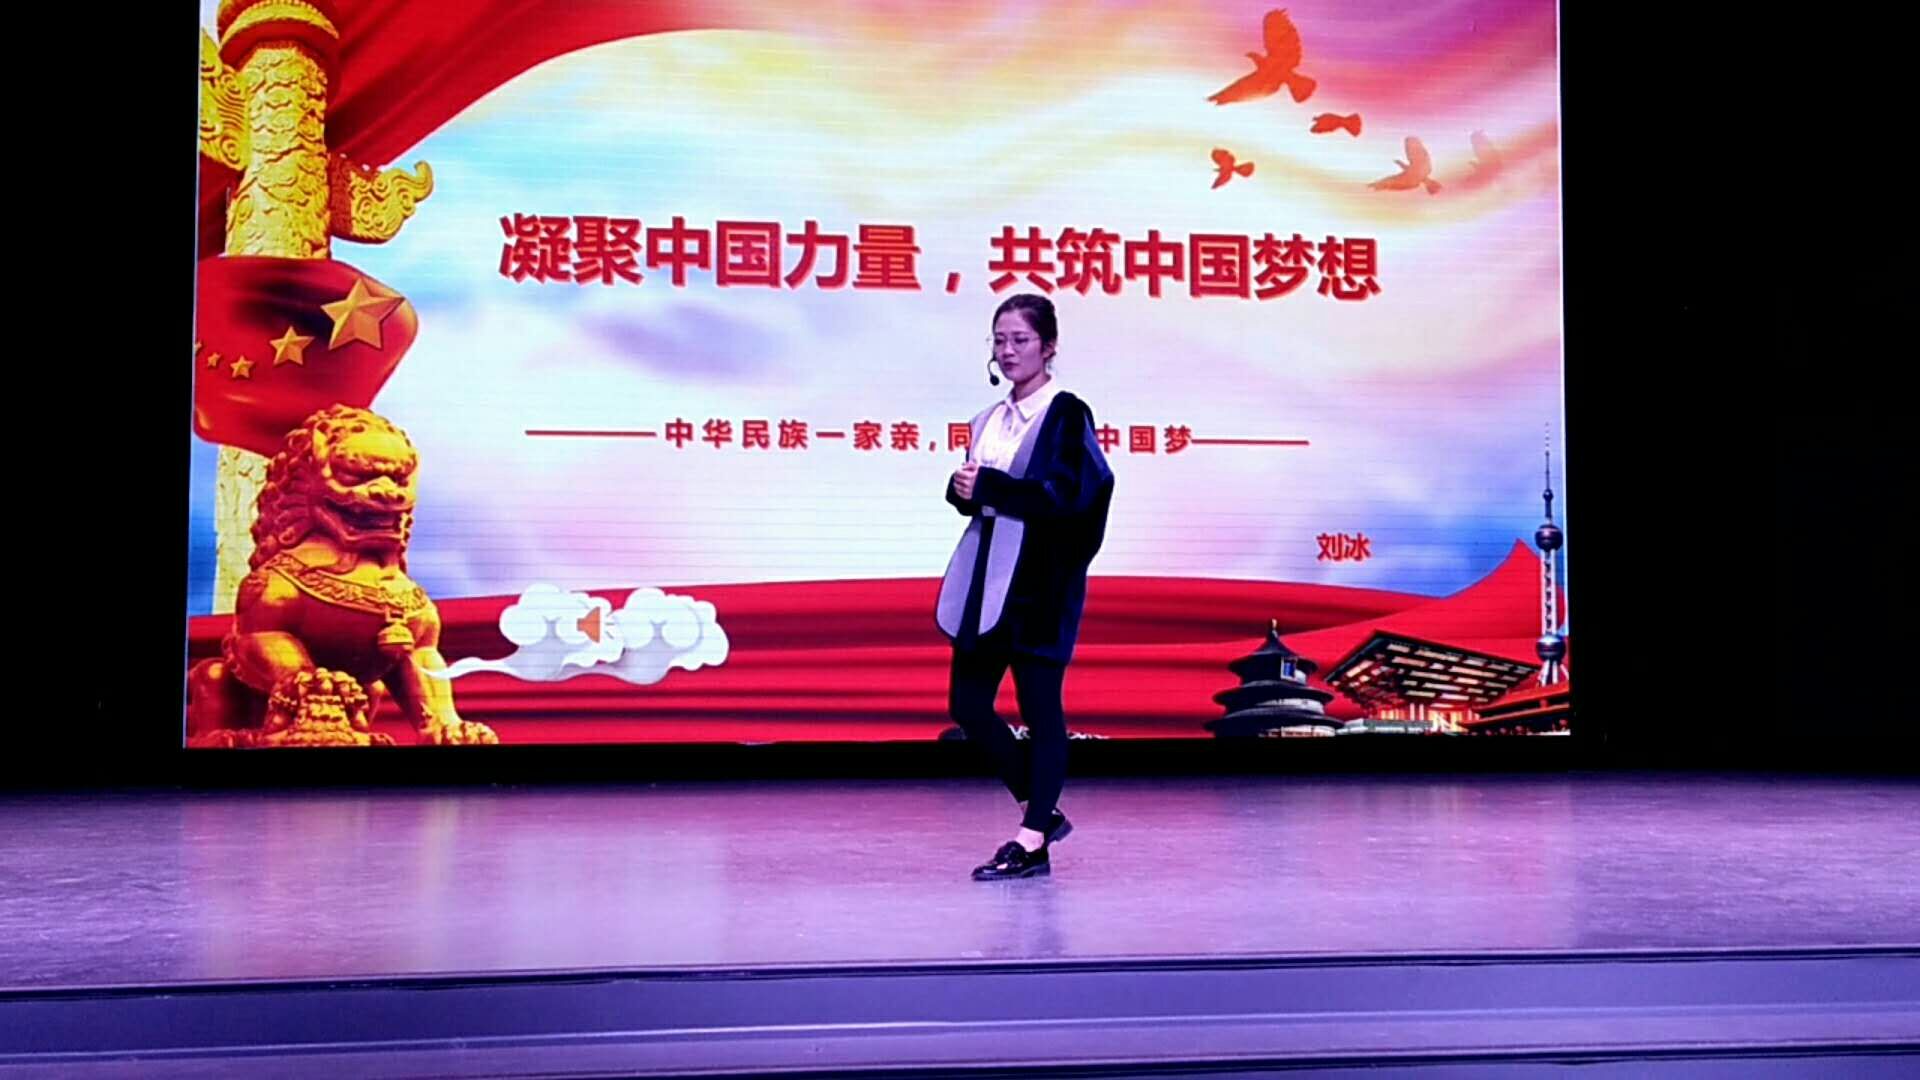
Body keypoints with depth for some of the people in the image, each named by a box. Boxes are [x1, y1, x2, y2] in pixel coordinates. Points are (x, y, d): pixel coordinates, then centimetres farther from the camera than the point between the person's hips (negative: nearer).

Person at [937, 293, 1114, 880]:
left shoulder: (1067, 413, -5)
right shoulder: (990, 419, 15)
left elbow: (1065, 494, -17)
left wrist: (986, 487, -16)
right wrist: (963, 488, -3)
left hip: (1040, 582, -7)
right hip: (986, 577, 7)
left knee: (1039, 706, 0)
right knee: (967, 704, 7)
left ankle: (1033, 841, 10)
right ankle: (1042, 811, 23)